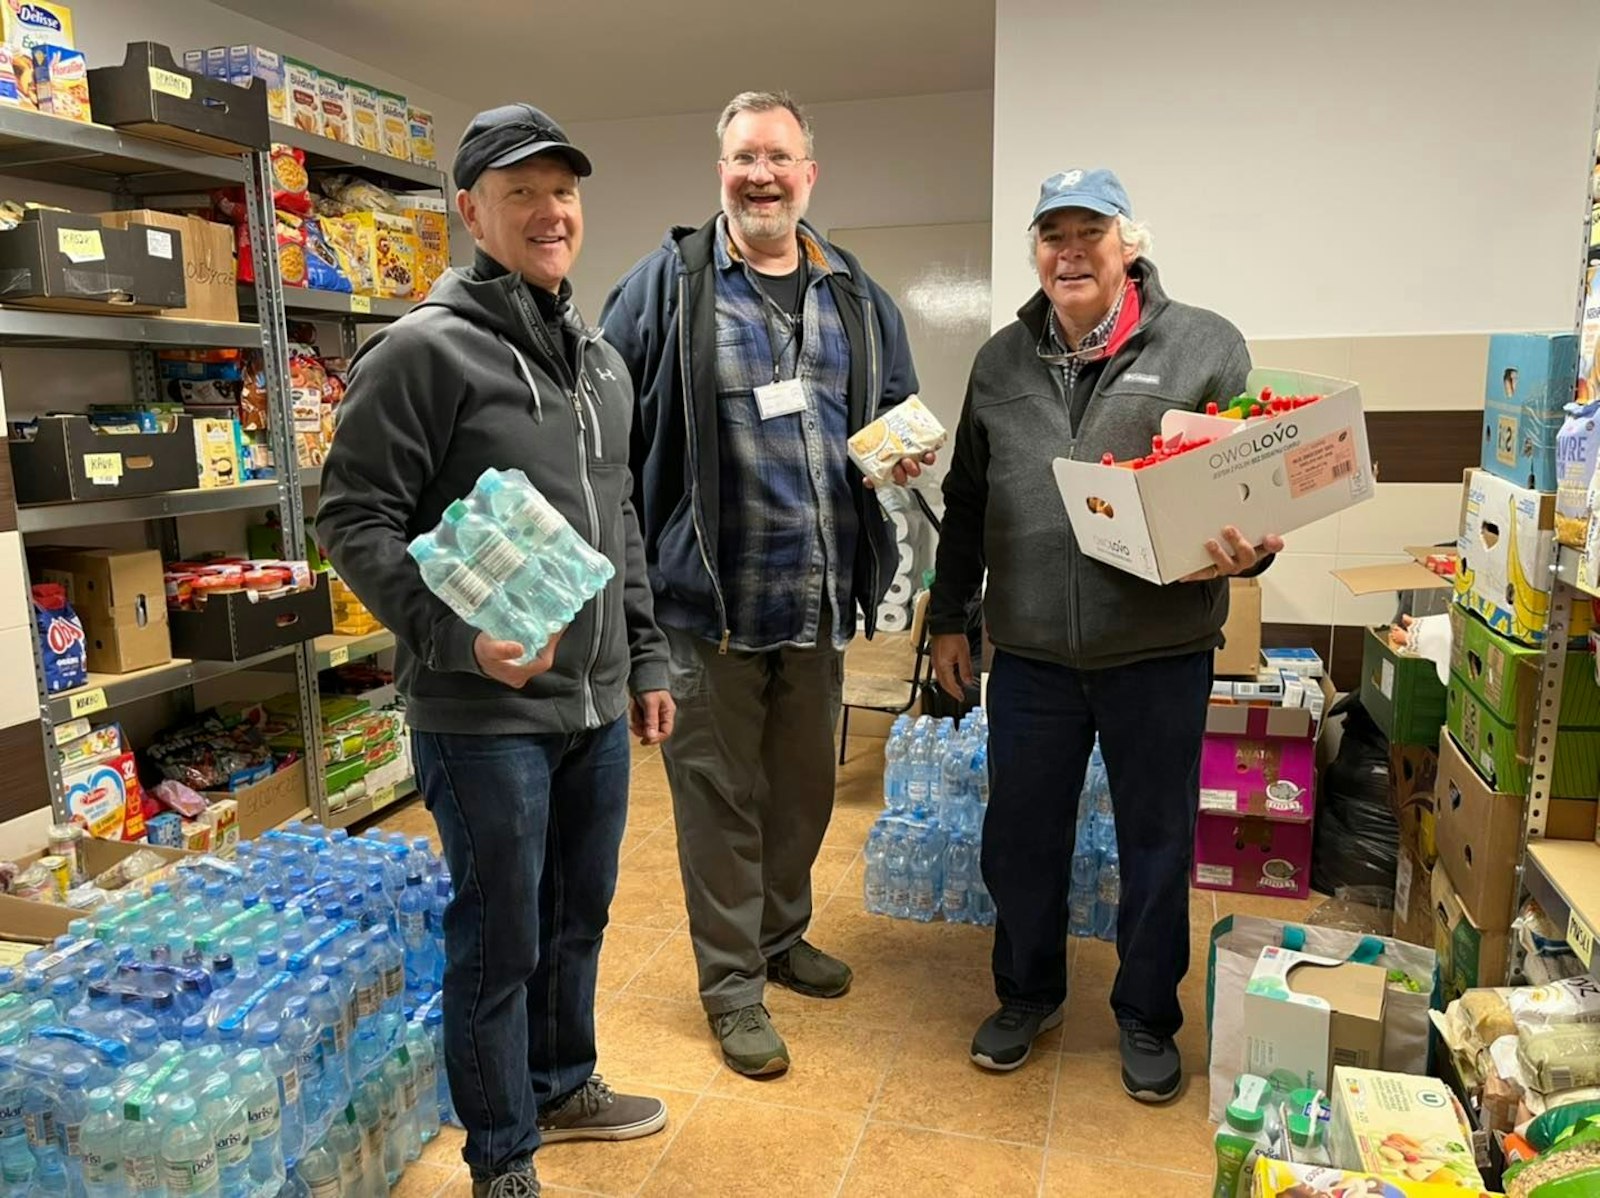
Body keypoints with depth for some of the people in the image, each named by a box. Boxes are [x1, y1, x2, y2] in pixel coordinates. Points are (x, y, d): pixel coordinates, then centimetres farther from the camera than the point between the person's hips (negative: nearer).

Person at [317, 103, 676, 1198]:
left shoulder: (602, 361, 13)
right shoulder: (425, 351, -10)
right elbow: (355, 519, -12)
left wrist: (645, 658, 16)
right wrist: (455, 635, -23)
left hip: (596, 706, 7)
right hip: (484, 710, -7)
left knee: (581, 914, 20)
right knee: (500, 940, 7)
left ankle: (565, 1087, 44)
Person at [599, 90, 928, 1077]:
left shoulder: (859, 299, 12)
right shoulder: (668, 283, -2)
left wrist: (909, 454, -4)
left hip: (822, 595, 5)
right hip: (708, 595, -4)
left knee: (807, 783, 18)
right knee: (722, 794, 6)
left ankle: (782, 935, 41)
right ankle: (732, 981, 24)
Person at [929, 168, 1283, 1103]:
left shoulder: (1206, 346, -2)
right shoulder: (1002, 360, 9)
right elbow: (967, 501, 15)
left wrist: (1247, 554, -19)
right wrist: (951, 616, 14)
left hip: (1161, 653, -2)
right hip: (1030, 656, 3)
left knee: (1157, 845, 12)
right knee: (1021, 840, 13)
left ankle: (1148, 1018, 35)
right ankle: (1028, 994, 37)